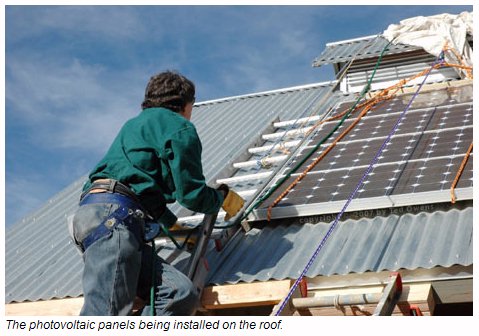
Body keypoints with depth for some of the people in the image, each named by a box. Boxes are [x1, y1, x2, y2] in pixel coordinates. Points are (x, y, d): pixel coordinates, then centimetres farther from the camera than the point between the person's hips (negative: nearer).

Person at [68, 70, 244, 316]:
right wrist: (224, 197, 24)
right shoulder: (179, 127, 8)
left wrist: (175, 225, 55)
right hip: (113, 215, -9)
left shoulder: (135, 125, 37)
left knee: (180, 293, -4)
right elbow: (191, 194, 3)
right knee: (103, 318, -22)